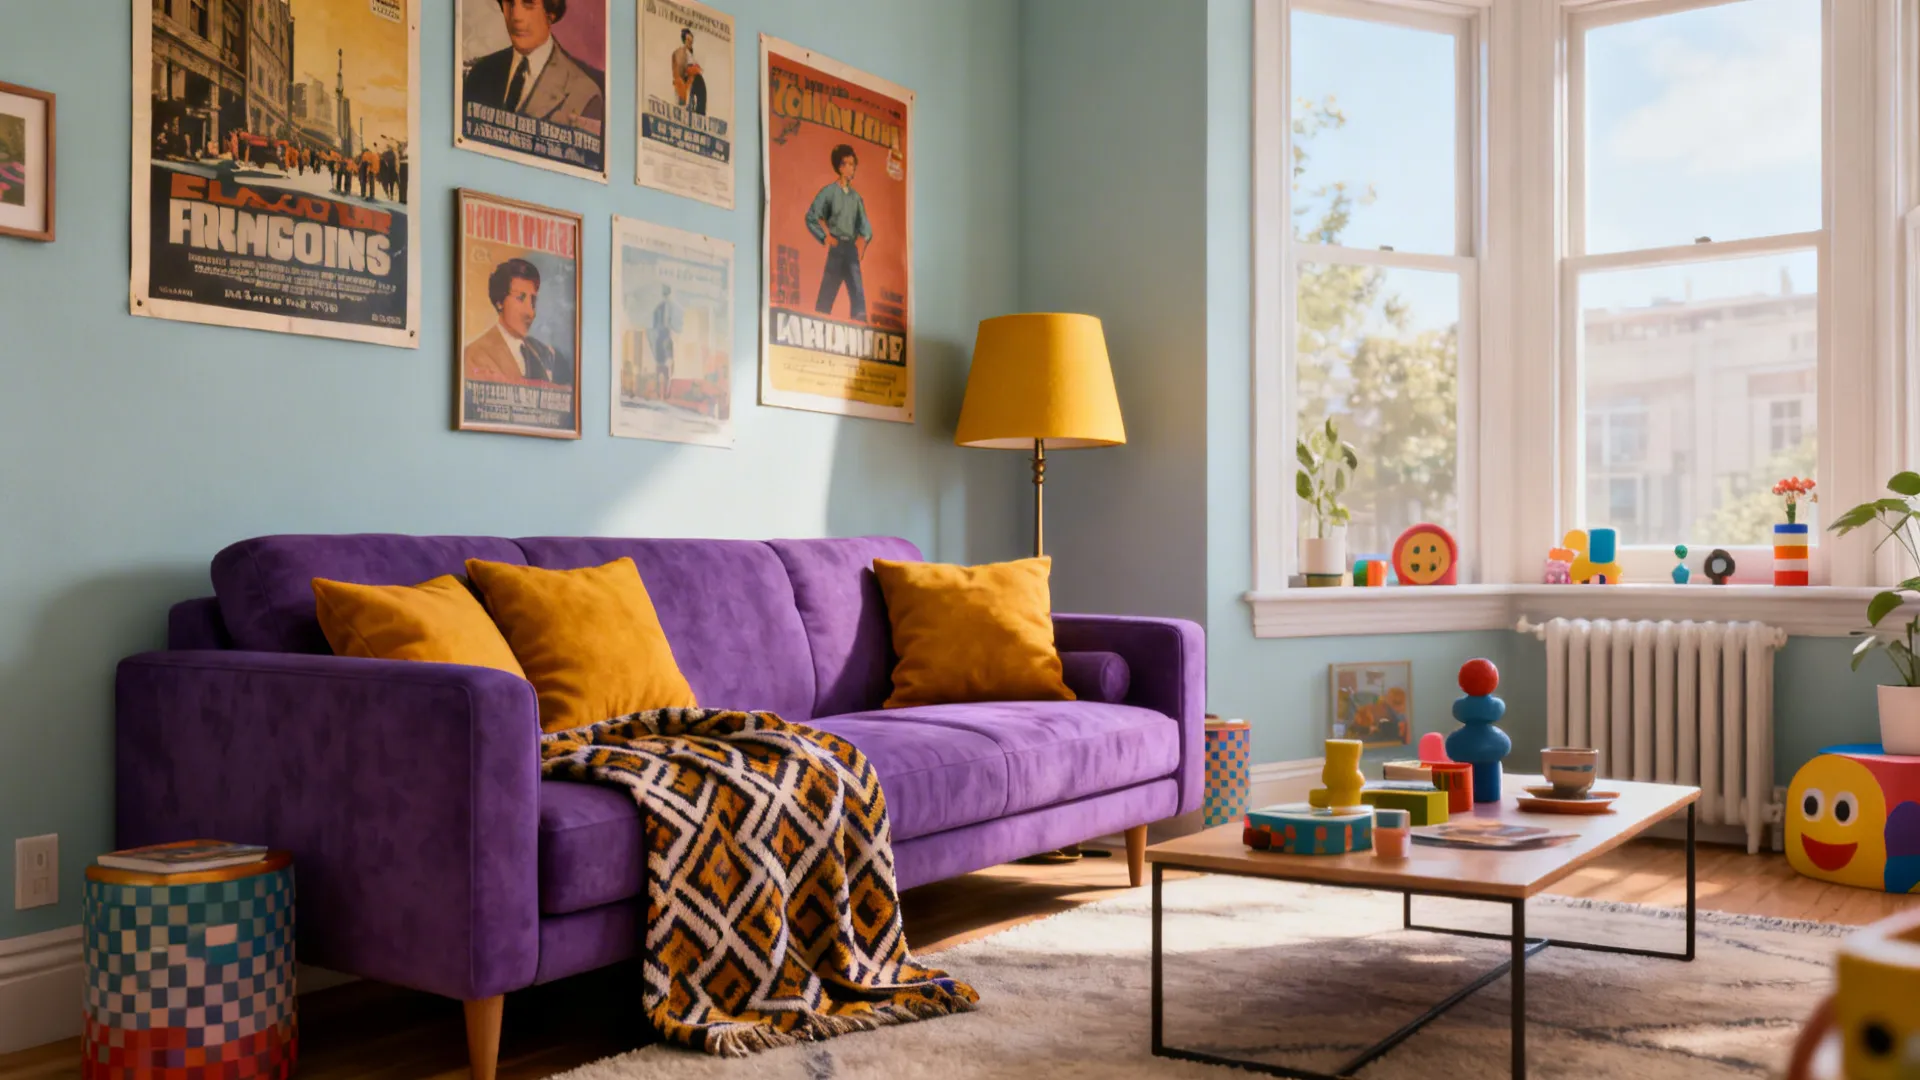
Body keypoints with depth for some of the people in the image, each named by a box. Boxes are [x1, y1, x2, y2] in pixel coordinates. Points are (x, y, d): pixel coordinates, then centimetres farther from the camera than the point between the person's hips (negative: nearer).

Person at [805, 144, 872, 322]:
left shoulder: (856, 196, 15)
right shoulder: (829, 191, 1)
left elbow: (864, 224, 17)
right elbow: (811, 217, -3)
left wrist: (863, 239, 0)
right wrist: (826, 237, -8)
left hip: (851, 247, 5)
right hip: (835, 247, -5)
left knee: (858, 292, -3)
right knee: (827, 292, -6)